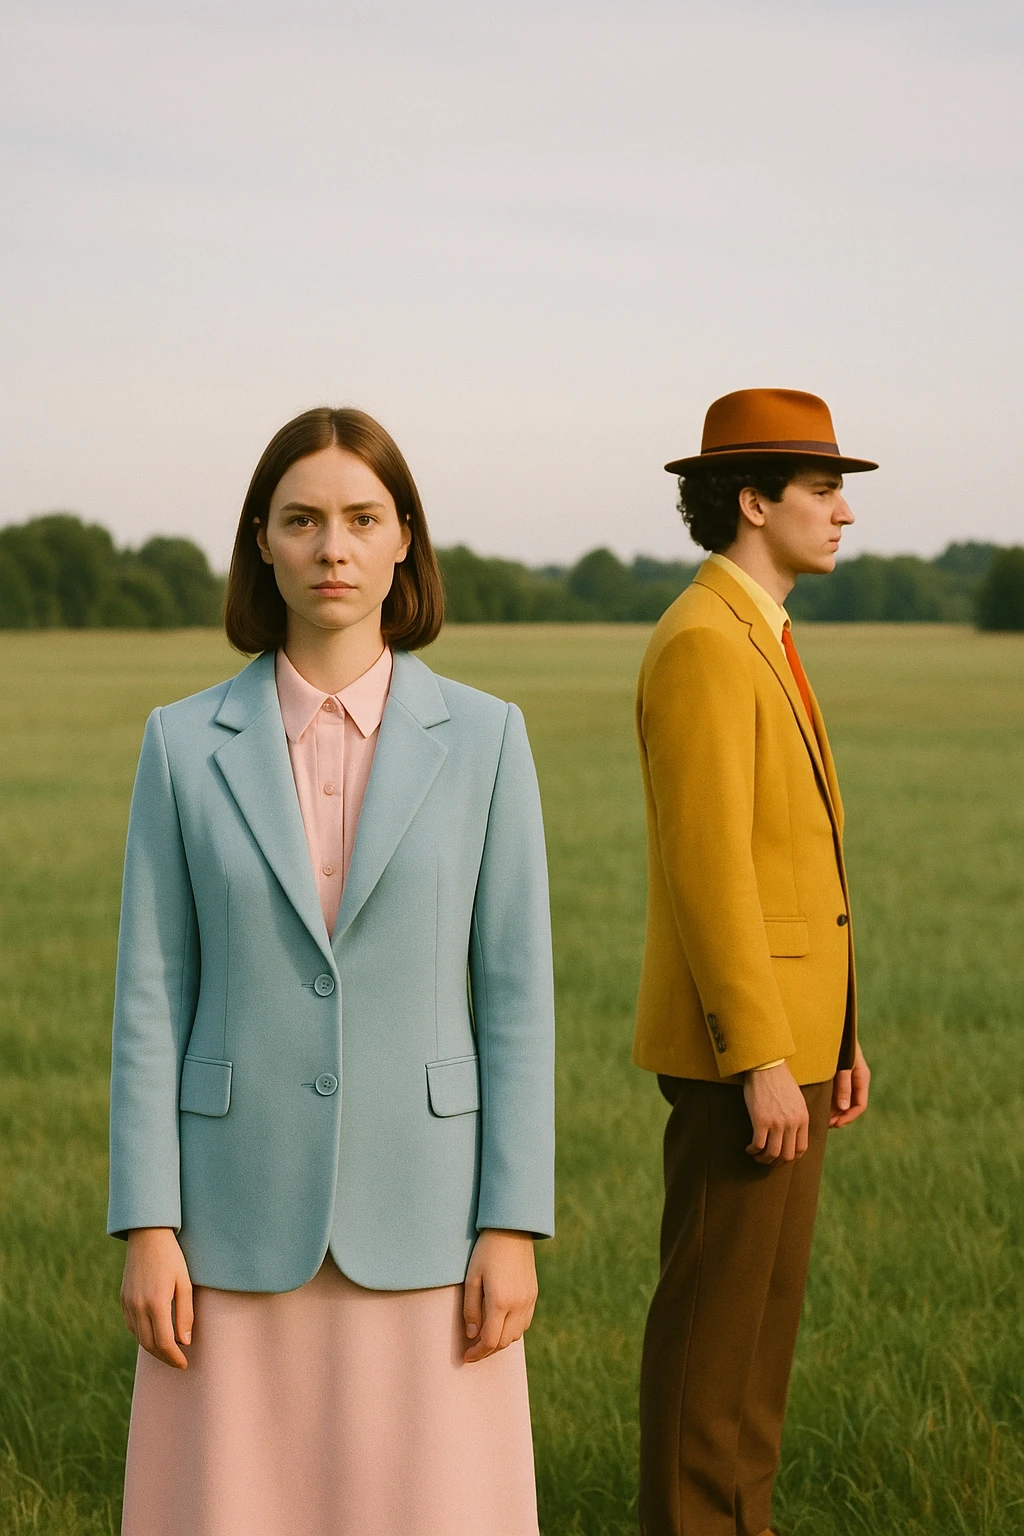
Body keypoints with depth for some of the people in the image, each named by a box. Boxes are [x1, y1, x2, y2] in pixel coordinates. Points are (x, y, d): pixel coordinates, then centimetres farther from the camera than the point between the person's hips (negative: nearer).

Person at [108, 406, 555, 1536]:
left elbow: (515, 993, -1)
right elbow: (151, 996, 0)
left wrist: (514, 1226, -6)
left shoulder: (483, 738, 0)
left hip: (421, 1212, 0)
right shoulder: (186, 743, 1)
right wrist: (145, 1226, -6)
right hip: (242, 1216, 1)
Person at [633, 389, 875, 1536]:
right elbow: (705, 871, -23)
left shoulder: (756, 643, 16)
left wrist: (833, 1035, 20)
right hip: (737, 1042, -10)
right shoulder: (702, 645, -18)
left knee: (766, 1297, 14)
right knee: (716, 1305, -3)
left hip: (785, 1031, 10)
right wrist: (762, 1064, -24)